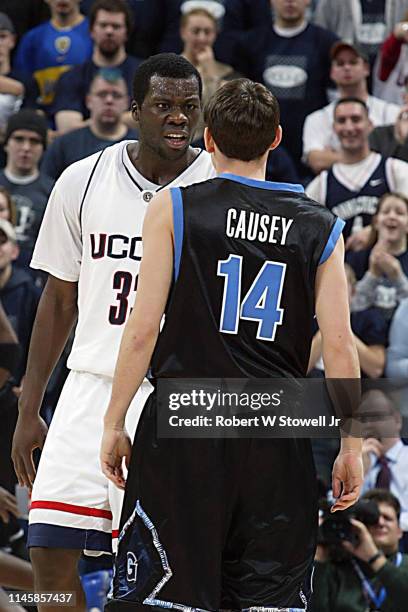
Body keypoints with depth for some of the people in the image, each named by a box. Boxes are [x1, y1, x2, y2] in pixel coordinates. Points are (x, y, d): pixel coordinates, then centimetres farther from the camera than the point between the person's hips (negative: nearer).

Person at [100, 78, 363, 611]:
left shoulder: (173, 207, 1)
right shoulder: (321, 228, 7)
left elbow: (143, 328, -3)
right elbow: (340, 346, 2)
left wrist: (114, 423, 4)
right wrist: (352, 446, 10)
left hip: (182, 427, -2)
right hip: (278, 438, 2)